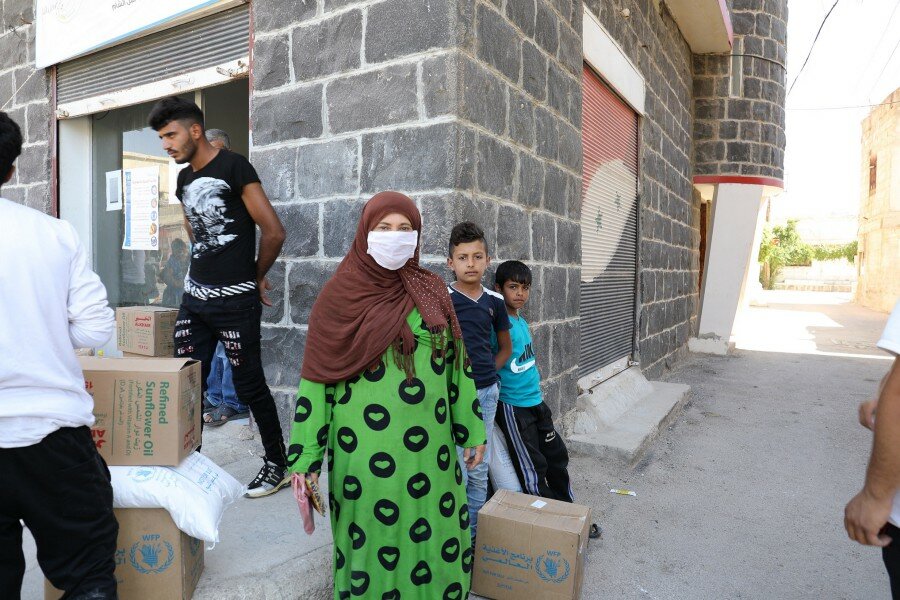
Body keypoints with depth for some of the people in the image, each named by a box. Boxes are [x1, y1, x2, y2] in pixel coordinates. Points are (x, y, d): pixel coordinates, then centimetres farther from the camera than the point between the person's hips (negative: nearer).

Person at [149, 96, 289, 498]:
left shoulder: (233, 167, -9)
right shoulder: (183, 180, 14)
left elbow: (274, 232, -11)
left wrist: (255, 277, 1)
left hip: (235, 302, -7)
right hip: (194, 297, 7)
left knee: (249, 384, 0)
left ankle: (278, 465, 17)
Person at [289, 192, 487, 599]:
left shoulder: (432, 292, 5)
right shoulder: (340, 296, -4)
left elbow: (456, 365, 10)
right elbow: (315, 380, -3)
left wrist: (472, 431, 11)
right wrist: (305, 458, -4)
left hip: (429, 447, 3)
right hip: (365, 450, -3)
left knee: (434, 542, 12)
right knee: (370, 544, 11)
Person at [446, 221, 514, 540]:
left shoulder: (494, 301, 5)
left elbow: (505, 347, 18)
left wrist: (488, 373, 7)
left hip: (487, 393, 5)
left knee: (480, 471, 15)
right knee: (457, 472, 0)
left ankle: (476, 531, 32)